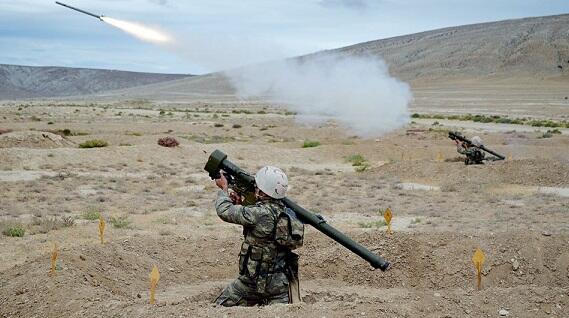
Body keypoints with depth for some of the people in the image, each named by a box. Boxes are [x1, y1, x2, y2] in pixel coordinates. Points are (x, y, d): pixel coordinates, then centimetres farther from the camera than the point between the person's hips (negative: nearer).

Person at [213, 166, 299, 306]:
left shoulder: (262, 213, -23)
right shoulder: (283, 210, 3)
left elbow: (224, 211, -13)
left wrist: (223, 188, 3)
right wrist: (239, 204, 8)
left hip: (255, 281, -7)